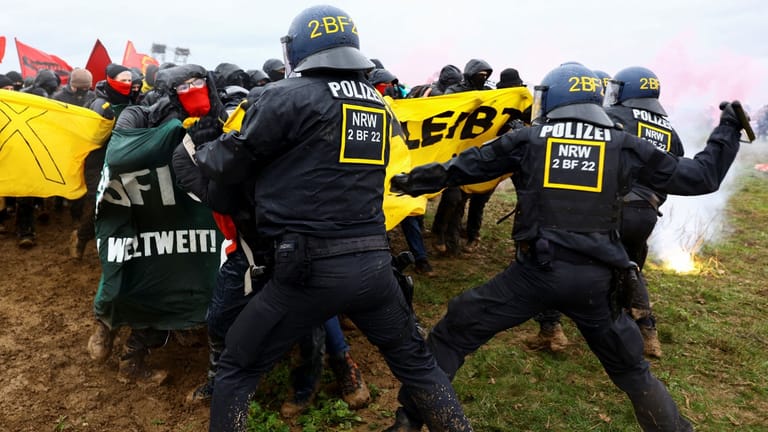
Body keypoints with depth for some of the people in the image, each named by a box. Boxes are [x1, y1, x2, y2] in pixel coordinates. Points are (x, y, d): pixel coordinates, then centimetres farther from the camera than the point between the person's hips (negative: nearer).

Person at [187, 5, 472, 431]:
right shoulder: (380, 107, 11)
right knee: (416, 363, 24)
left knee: (236, 370, 15)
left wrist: (199, 145, 25)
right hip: (373, 263, 5)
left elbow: (231, 164, 2)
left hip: (311, 267, -5)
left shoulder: (288, 96, -6)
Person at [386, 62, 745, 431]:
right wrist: (728, 129, 30)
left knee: (452, 336, 11)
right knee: (631, 370, 26)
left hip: (535, 271, -2)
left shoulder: (528, 139, 3)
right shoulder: (625, 145, 7)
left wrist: (410, 181, 23)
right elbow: (700, 177, 13)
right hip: (595, 279, 3)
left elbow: (461, 166, 8)